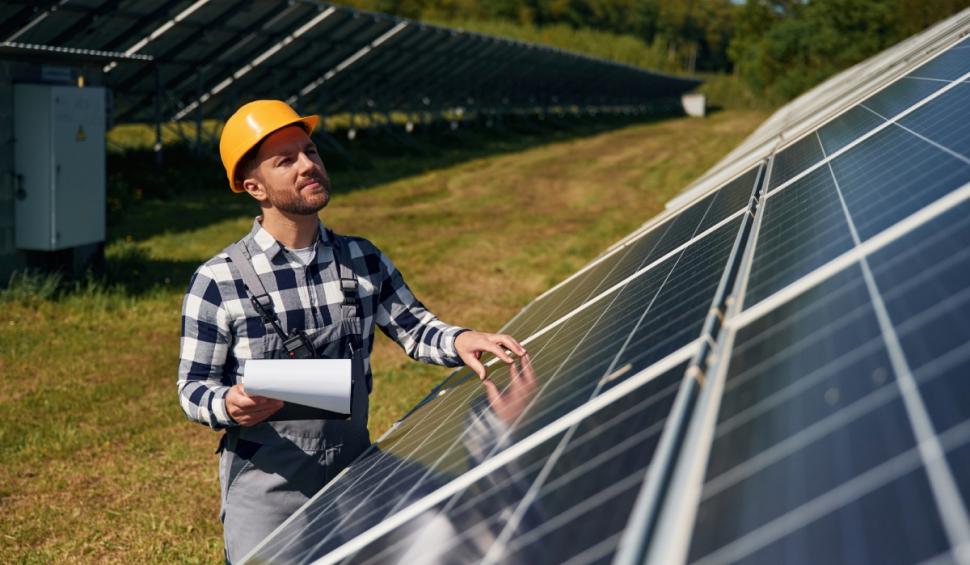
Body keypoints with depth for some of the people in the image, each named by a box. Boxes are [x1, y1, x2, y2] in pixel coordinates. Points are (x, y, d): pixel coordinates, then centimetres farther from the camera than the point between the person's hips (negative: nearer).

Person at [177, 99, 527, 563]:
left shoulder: (363, 260, 2)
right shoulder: (218, 282, -11)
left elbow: (410, 324, 9)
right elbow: (193, 386, -6)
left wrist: (457, 340, -12)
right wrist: (228, 405, -28)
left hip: (355, 473, 4)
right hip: (266, 487, -4)